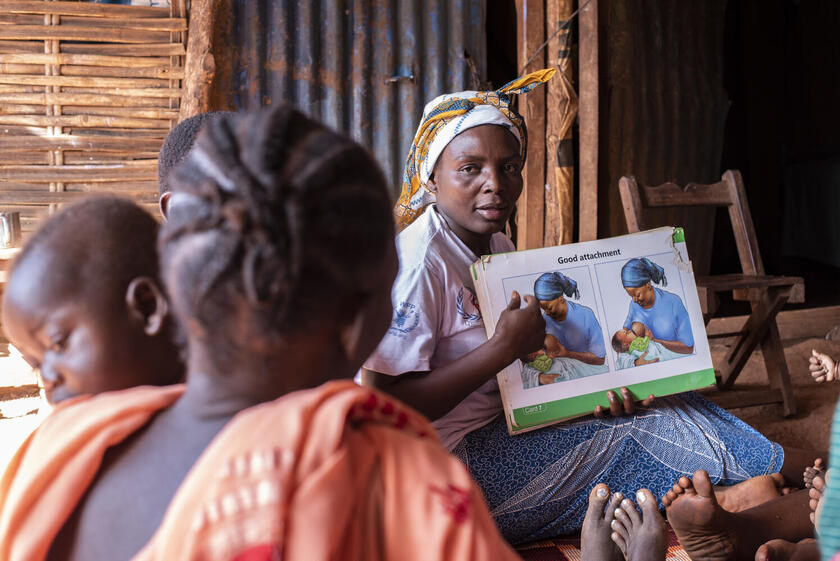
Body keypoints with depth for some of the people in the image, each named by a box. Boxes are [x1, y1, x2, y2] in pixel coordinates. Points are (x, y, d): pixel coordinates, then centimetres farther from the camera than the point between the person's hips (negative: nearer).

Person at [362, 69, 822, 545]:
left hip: (502, 424, 9)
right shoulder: (420, 261, -21)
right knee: (646, 438, -10)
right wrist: (504, 348, -29)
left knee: (667, 402, 2)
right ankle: (811, 468, 5)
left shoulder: (496, 245, 8)